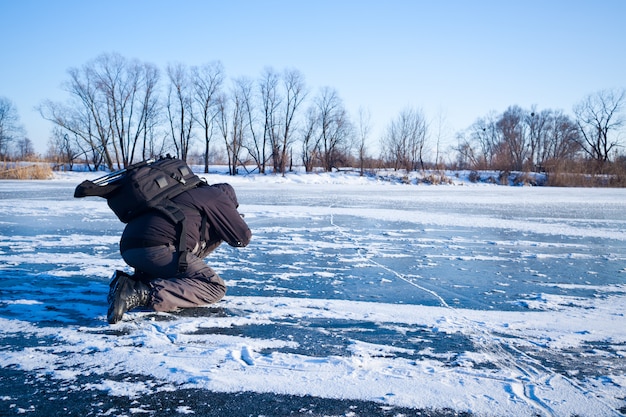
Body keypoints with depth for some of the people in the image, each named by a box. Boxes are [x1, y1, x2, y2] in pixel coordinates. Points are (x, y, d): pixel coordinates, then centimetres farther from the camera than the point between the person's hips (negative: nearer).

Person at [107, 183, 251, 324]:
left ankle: (129, 282, 5)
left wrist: (219, 235, 37)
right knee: (215, 287, -6)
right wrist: (237, 221, 32)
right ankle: (144, 293, -22)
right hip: (157, 247, -9)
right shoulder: (217, 196, 13)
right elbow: (242, 238, 10)